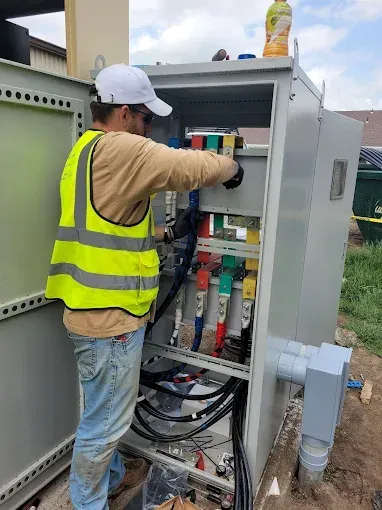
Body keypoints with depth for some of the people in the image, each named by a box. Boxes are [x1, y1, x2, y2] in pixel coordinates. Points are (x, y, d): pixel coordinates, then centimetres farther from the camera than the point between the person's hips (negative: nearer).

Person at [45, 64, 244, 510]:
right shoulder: (119, 149, -18)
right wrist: (230, 167, 2)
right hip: (110, 315, -10)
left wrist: (168, 233, 14)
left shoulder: (87, 151, 14)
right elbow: (191, 167, -19)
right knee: (105, 421, 10)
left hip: (97, 309, 10)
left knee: (108, 411, 27)